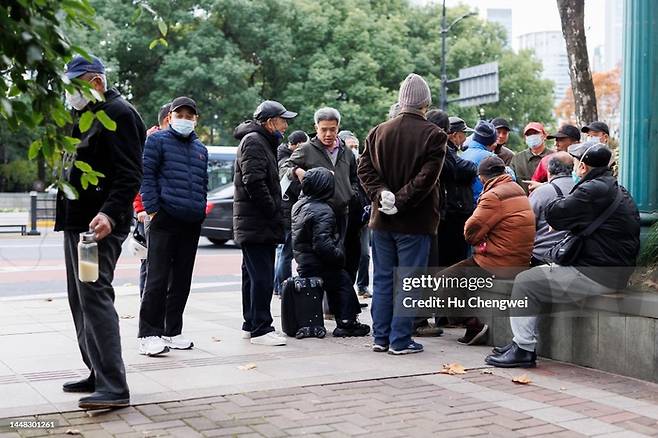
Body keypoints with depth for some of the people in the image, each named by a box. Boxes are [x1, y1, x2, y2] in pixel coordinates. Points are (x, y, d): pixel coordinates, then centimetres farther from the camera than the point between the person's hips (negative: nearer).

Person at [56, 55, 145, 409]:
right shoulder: (84, 117, 22)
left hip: (100, 225, -11)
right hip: (76, 222, 11)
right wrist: (67, 215, 20)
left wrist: (110, 213, -31)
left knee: (95, 297, -16)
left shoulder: (118, 114, -9)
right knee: (80, 300, 13)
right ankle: (99, 374, 22)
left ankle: (113, 387, -17)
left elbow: (130, 174, -19)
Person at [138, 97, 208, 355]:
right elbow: (146, 175, -5)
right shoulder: (157, 140, 1)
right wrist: (152, 209, -12)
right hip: (164, 220, -6)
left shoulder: (200, 149, 20)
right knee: (157, 279, -8)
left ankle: (173, 332, 18)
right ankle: (148, 334, -5)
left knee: (182, 280, 9)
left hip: (192, 224, 6)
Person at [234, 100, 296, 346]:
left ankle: (251, 325, 21)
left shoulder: (262, 142, 23)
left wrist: (275, 214, 13)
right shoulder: (253, 141, -11)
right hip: (256, 224, -11)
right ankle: (260, 329, -8)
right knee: (262, 277, -11)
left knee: (254, 275, 14)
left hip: (258, 224, 11)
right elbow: (254, 182, -21)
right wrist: (274, 214, -16)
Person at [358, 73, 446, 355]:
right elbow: (426, 177, -18)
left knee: (382, 279, 12)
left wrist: (381, 194, -9)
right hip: (415, 222, -4)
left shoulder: (378, 132, 6)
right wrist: (401, 201, -15)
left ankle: (380, 338, 17)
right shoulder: (433, 135, -9)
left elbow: (365, 168, -1)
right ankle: (400, 340, 5)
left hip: (382, 219, 5)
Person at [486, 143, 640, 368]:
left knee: (525, 282, -4)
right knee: (535, 274, 20)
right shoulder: (619, 190, 16)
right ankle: (522, 341, 21)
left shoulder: (593, 190, -17)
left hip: (596, 276, -11)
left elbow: (553, 214, -13)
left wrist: (562, 201, 6)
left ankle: (523, 349, -2)